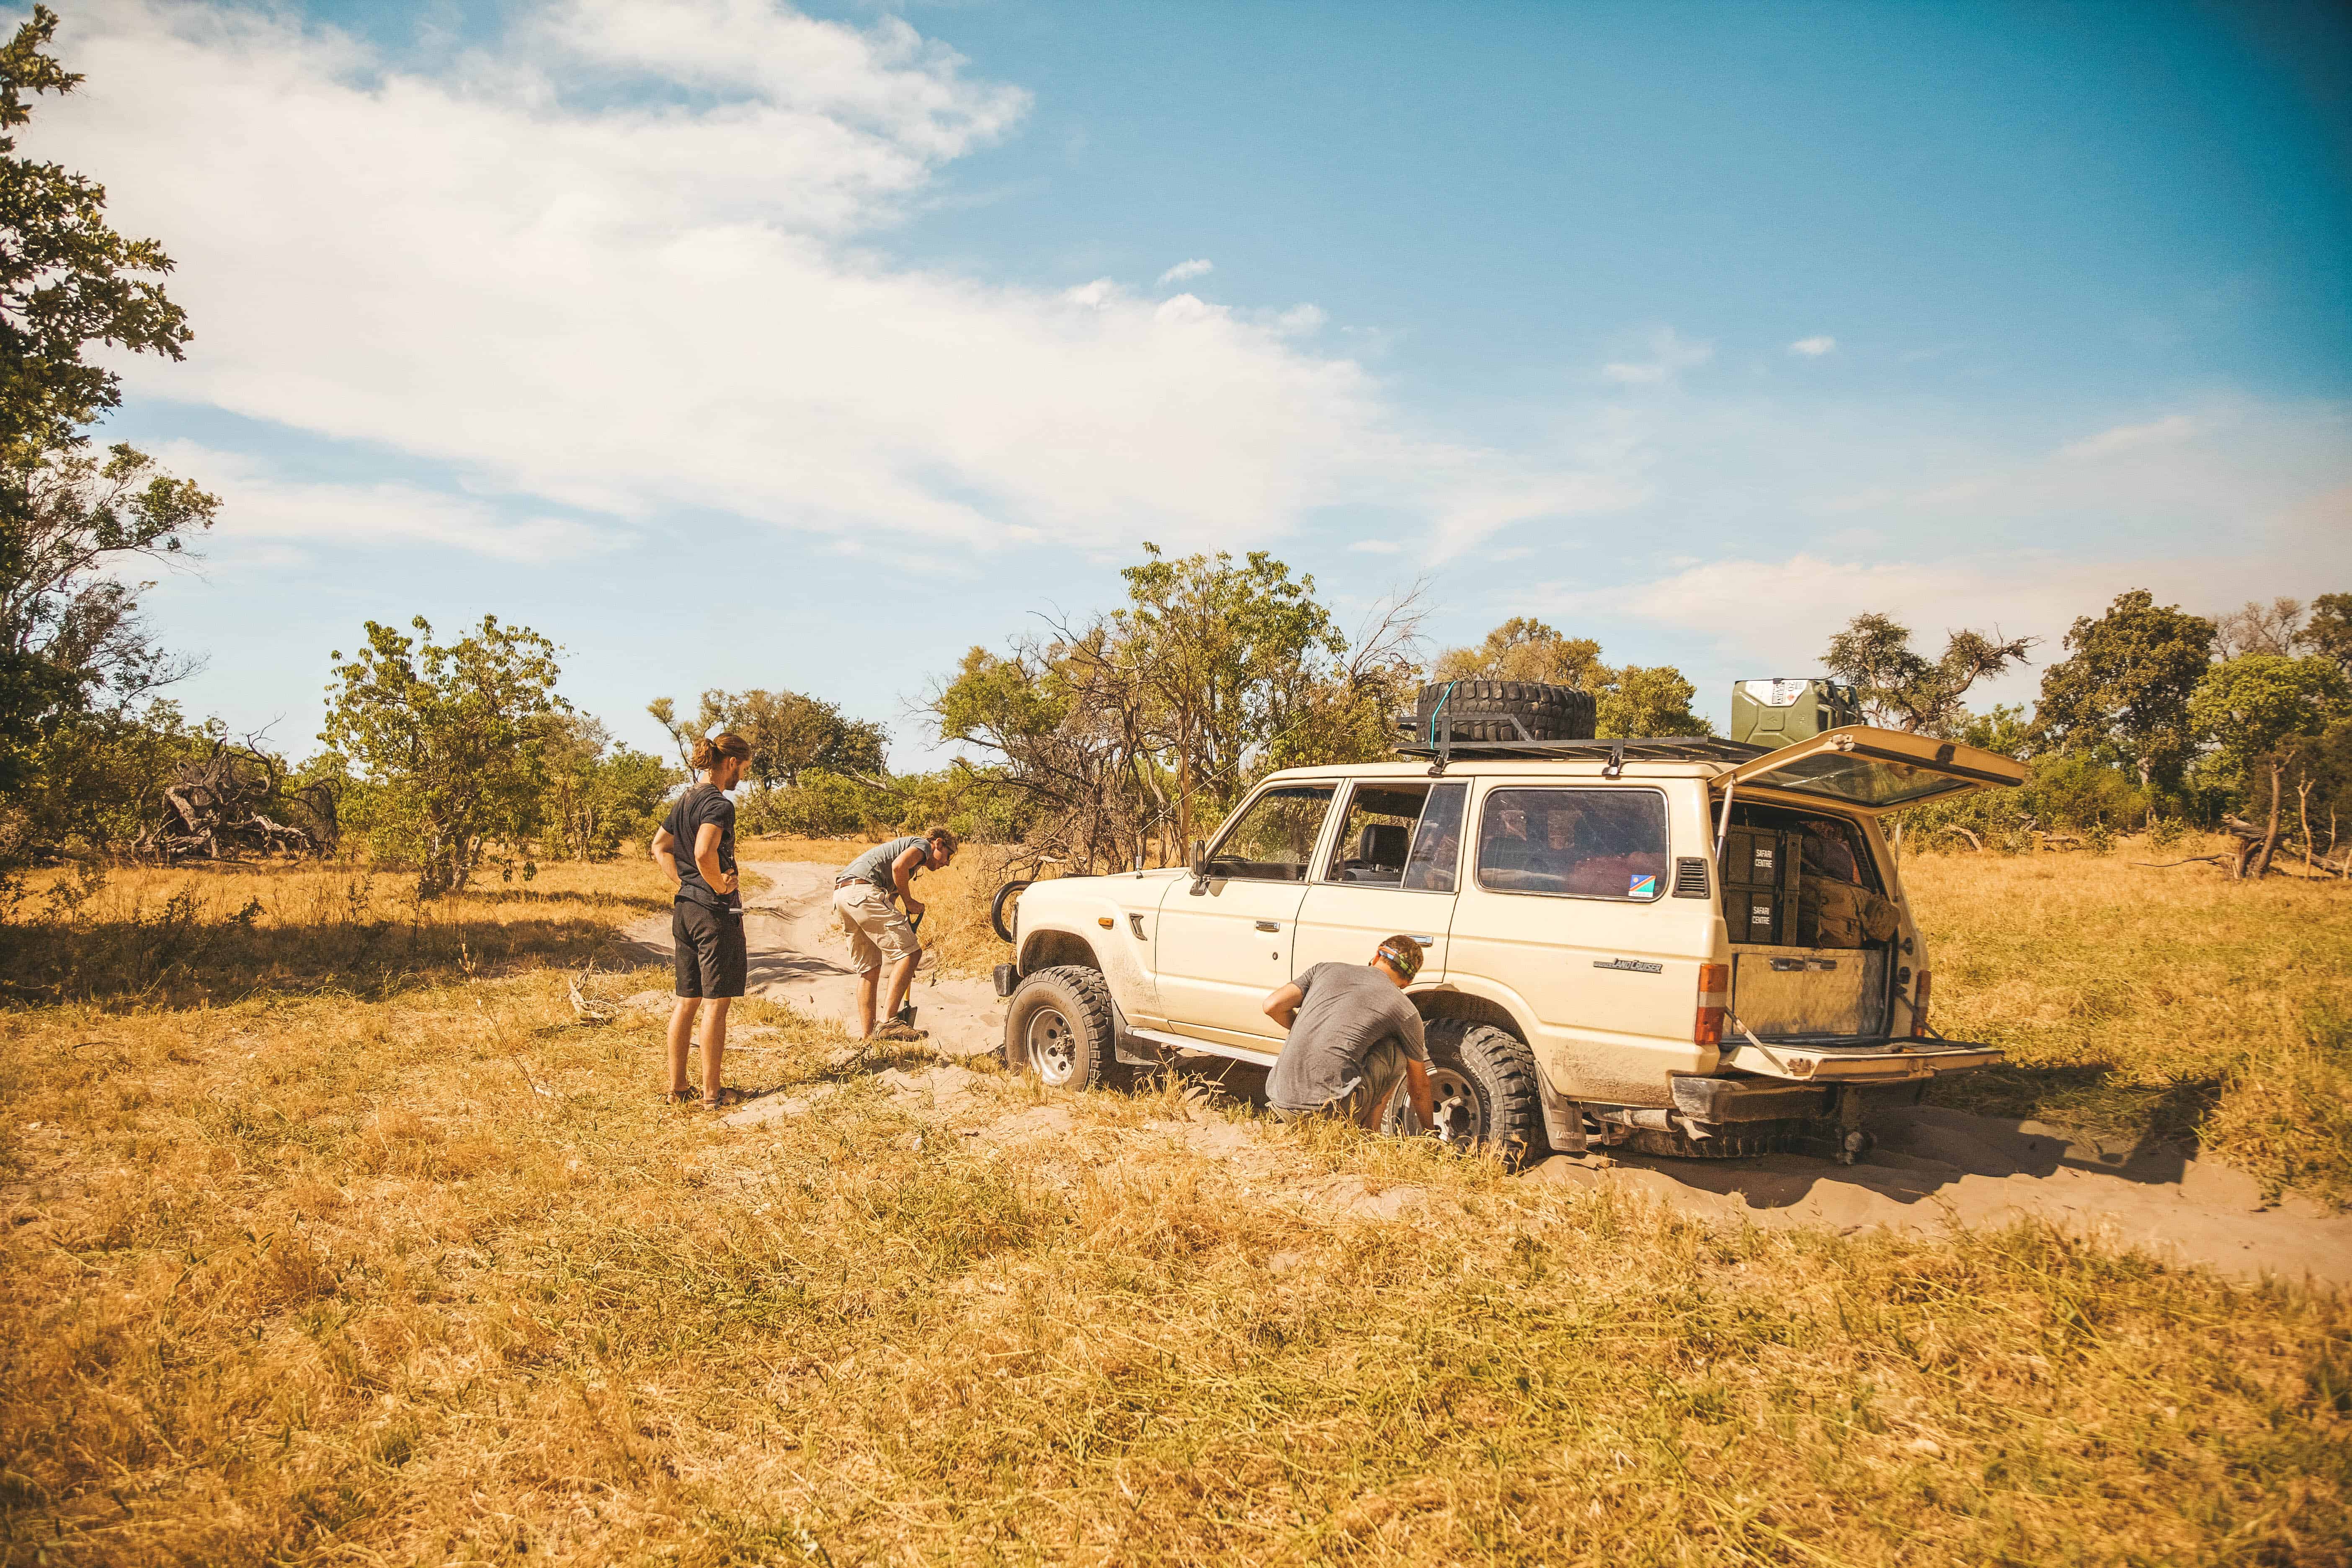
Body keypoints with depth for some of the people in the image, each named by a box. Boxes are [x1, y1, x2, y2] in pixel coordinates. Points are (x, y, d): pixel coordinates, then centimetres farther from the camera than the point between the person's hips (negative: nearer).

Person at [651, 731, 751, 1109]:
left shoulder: (685, 800, 11)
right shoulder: (719, 804, -16)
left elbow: (659, 845, 19)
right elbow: (704, 853, -30)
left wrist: (683, 882, 12)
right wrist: (721, 887, -16)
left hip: (684, 908, 9)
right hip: (715, 911, -9)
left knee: (686, 1002, 15)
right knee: (716, 1004, 0)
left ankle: (677, 1086, 21)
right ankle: (712, 1091, 6)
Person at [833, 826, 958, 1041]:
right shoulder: (922, 844, 10)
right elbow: (898, 866, -13)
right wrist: (909, 902, -1)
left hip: (840, 894, 10)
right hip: (862, 891, -10)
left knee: (869, 968, 15)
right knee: (910, 951, -10)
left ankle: (866, 1035, 14)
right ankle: (889, 1021, -16)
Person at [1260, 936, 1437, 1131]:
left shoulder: (1326, 970, 17)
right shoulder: (1406, 1012, 10)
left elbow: (1272, 1006, 9)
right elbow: (1419, 1087, 21)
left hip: (1279, 1101, 4)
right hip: (1332, 1108, -4)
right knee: (1397, 1051, 17)